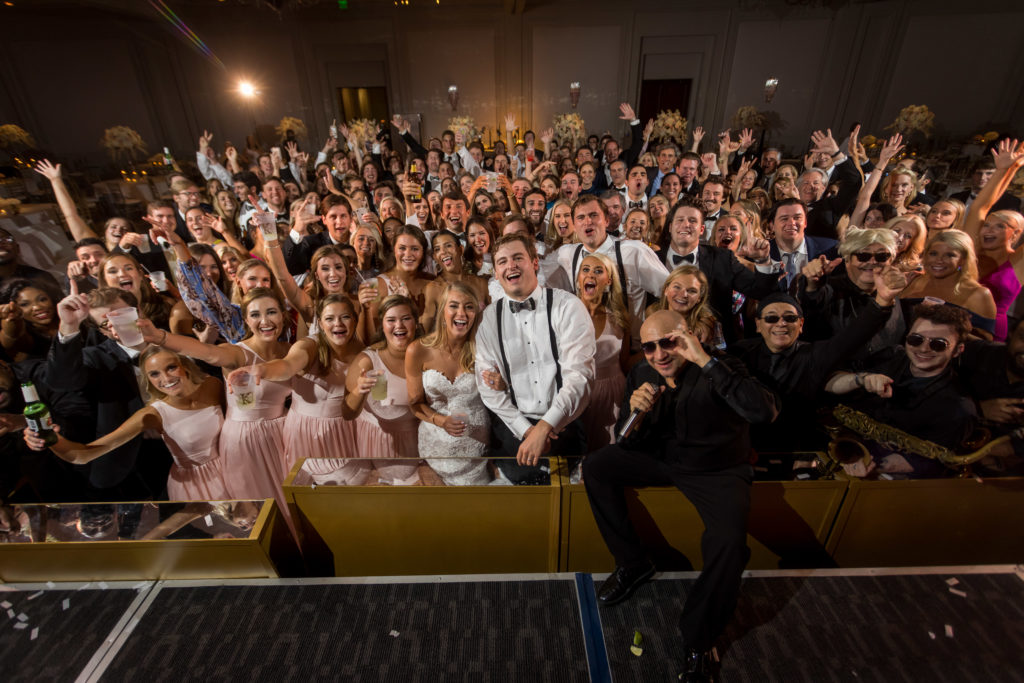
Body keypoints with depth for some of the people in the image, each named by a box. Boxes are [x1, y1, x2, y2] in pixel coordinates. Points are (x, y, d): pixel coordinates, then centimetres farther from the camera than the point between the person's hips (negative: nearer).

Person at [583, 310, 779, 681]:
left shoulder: (719, 370, -17)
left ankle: (696, 643, -3)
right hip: (661, 459, 5)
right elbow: (628, 445, -1)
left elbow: (765, 412, -36)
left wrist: (707, 361, -38)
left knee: (729, 542, -31)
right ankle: (631, 563, 5)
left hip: (717, 471, -4)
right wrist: (635, 413, -25)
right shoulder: (641, 375, -4)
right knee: (595, 466, -12)